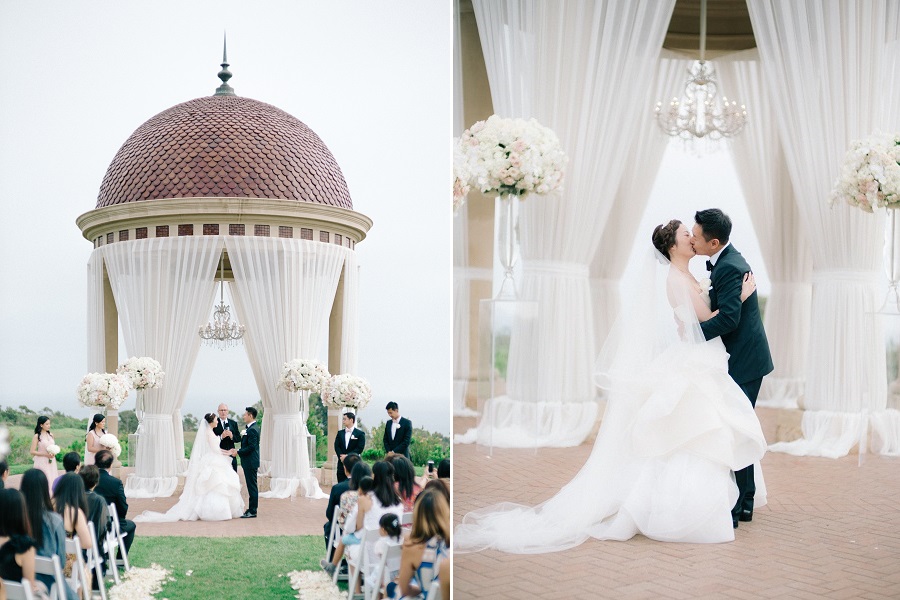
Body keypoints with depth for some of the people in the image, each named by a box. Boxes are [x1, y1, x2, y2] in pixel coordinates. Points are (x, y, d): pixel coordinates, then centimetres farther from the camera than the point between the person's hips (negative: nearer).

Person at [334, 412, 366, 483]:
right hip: (342, 464, 4)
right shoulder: (340, 433, 14)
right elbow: (336, 446, 6)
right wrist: (341, 456, -12)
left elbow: (360, 448, -9)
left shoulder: (360, 433, 0)